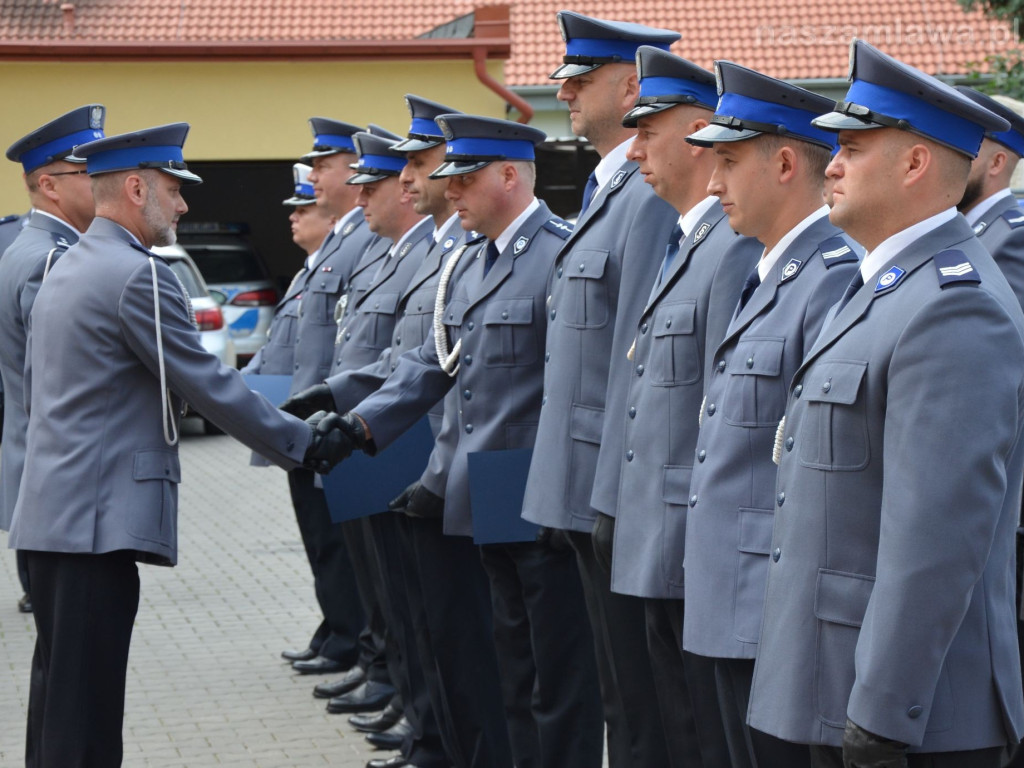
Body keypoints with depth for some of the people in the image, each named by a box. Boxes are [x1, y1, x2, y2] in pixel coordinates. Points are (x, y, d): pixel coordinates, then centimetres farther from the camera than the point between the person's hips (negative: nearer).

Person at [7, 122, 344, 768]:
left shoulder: (66, 270, 16)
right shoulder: (140, 276, -14)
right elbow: (211, 386, -13)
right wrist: (302, 444, -4)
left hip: (52, 512, 10)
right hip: (100, 518, -10)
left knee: (58, 689, 14)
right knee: (88, 705, -7)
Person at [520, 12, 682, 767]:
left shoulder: (651, 196, -17)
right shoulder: (606, 189, 15)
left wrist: (616, 501, -20)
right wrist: (588, 499, 19)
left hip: (620, 489, -10)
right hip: (589, 488, 10)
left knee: (640, 702, -2)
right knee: (619, 689, 17)